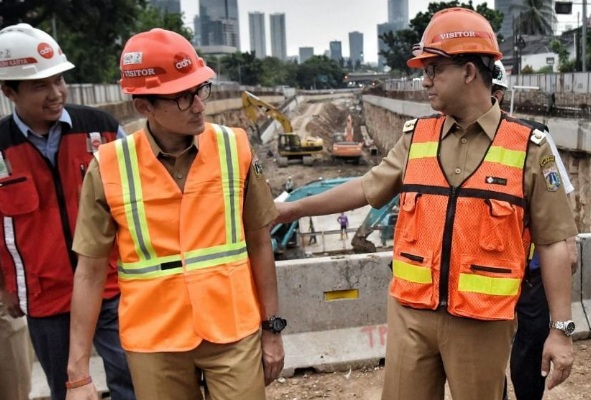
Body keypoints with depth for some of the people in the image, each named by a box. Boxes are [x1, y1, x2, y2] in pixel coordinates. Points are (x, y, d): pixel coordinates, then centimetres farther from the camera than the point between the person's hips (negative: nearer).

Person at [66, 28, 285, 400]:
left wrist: (272, 327, 3)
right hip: (154, 342, 0)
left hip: (234, 332, 0)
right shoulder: (110, 167, -10)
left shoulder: (235, 148, -8)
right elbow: (90, 270, -4)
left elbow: (259, 241, 0)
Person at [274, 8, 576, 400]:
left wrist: (562, 328, -6)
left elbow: (553, 243, -4)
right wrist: (295, 208, 16)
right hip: (411, 314, 3)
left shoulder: (529, 148, -6)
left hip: (482, 322, -2)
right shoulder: (416, 137, 3)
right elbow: (367, 188, 13)